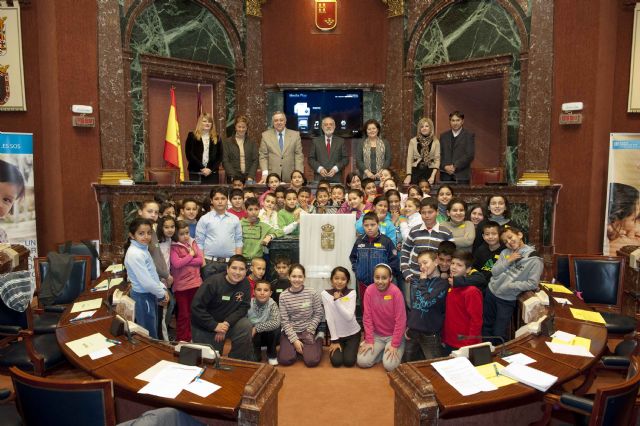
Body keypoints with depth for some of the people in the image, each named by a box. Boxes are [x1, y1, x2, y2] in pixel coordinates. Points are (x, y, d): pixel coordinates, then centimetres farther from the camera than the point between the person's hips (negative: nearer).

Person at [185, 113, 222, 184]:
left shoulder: (216, 138, 13)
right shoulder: (192, 136, 5)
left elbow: (220, 156, 7)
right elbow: (189, 154, -3)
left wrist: (211, 169, -6)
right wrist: (202, 168, -10)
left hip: (212, 174, 2)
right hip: (195, 174, -2)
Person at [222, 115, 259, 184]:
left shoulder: (252, 143, 10)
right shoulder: (227, 142, 5)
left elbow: (255, 161, 4)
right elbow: (225, 162, -1)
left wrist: (250, 177, -9)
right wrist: (234, 177, -12)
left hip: (249, 178, 1)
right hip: (233, 179, -1)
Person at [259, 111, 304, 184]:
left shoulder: (295, 135, 6)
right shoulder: (266, 135, 7)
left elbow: (299, 156, 3)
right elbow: (263, 156, 5)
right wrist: (265, 173, -7)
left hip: (290, 177, 0)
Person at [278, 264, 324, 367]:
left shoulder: (312, 293, -9)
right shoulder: (283, 296, -8)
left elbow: (319, 314, -1)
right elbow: (284, 321, -7)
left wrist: (309, 331, -10)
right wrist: (294, 340, -13)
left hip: (307, 331, -1)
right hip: (290, 332, 1)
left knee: (312, 361, -18)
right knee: (285, 360, -20)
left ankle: (319, 338, 13)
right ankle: (294, 347, 14)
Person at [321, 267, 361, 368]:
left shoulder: (351, 293, -13)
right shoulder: (325, 294, -13)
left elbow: (349, 317, -24)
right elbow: (329, 318, -12)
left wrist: (337, 300, -29)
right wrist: (334, 340, -11)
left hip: (352, 333, 0)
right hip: (337, 334, 1)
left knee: (349, 361, -13)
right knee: (336, 361, -14)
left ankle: (352, 348, 19)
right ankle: (337, 345, 18)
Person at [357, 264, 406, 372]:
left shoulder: (396, 292, -20)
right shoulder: (369, 290, -12)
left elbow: (400, 320, -17)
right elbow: (367, 317, -7)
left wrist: (394, 345, -17)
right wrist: (369, 341, -10)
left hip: (393, 335, -3)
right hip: (376, 335, 3)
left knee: (390, 366, -21)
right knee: (362, 361, -12)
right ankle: (382, 352, 13)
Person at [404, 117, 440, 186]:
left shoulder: (435, 142, 3)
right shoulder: (413, 141, 4)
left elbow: (437, 160, 1)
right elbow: (409, 159, 2)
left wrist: (433, 176, -10)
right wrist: (408, 175, -7)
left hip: (429, 172, 0)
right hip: (416, 172, 0)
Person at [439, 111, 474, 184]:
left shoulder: (469, 135, 4)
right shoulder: (443, 136, 15)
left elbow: (470, 155, -5)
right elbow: (440, 154, 9)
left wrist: (455, 166, -13)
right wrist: (445, 166, -8)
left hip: (462, 176, -2)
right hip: (445, 176, 3)